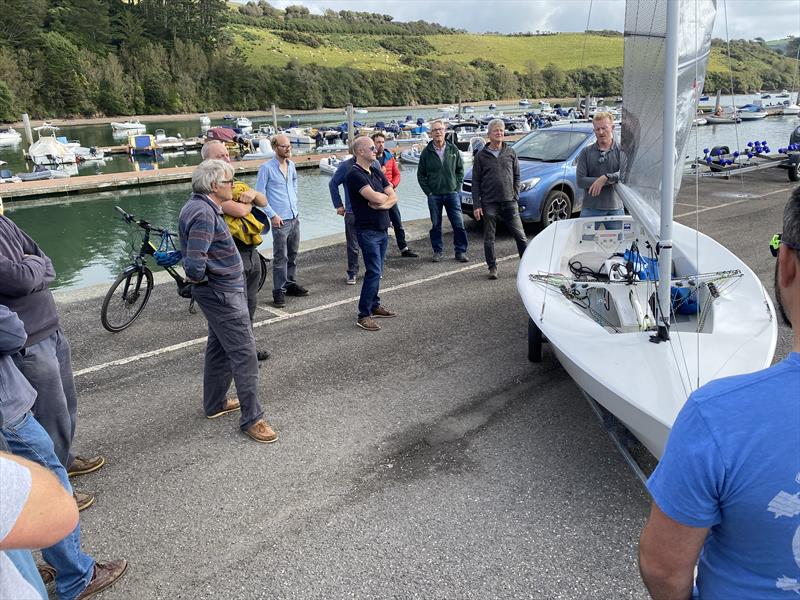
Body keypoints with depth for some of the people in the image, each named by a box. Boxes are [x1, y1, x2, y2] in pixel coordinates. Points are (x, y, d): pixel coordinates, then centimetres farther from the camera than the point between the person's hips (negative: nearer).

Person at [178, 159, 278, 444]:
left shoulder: (197, 205, 7)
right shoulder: (204, 214, -24)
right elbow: (194, 265, -29)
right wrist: (202, 280, -12)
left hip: (220, 292, 11)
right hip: (223, 294, -10)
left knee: (219, 347, 21)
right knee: (244, 354, -5)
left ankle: (214, 404, 34)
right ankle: (251, 418, 3)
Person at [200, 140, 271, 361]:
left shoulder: (235, 183, 14)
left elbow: (264, 202, 13)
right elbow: (239, 210, -24)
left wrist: (252, 193, -8)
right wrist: (249, 202, -3)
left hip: (251, 251, 9)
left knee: (250, 305, 18)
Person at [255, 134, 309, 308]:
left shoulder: (291, 165, 8)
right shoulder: (267, 168, -11)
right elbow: (259, 194, -10)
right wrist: (272, 215, -14)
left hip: (295, 217, 7)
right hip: (280, 219, -7)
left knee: (293, 254, 15)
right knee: (280, 257, -4)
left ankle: (291, 284, 28)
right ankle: (279, 291, 4)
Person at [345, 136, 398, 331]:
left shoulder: (377, 172, 13)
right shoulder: (355, 175, -14)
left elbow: (393, 197, 7)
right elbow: (375, 197, -25)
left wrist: (382, 203, -14)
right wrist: (385, 196, -2)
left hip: (382, 228, 8)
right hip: (367, 230, -8)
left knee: (376, 271, 14)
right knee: (374, 271, -10)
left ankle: (374, 305, 26)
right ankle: (363, 315, -5)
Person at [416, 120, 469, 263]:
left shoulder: (453, 149, 4)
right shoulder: (427, 152, 0)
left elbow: (460, 169, 12)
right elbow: (420, 174, 5)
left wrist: (457, 186, 2)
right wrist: (428, 191, -3)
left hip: (452, 193, 1)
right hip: (434, 195, -1)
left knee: (459, 224, 0)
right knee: (436, 225, 7)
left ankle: (460, 251, 10)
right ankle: (437, 251, 18)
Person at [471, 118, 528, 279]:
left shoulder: (511, 153, 8)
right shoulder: (481, 155, 2)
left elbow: (516, 176, 13)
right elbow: (475, 182, 1)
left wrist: (515, 196, 2)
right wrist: (476, 205, -5)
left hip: (509, 202, 1)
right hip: (489, 203, -1)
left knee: (520, 235, 2)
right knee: (489, 239, 5)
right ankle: (492, 268, 17)